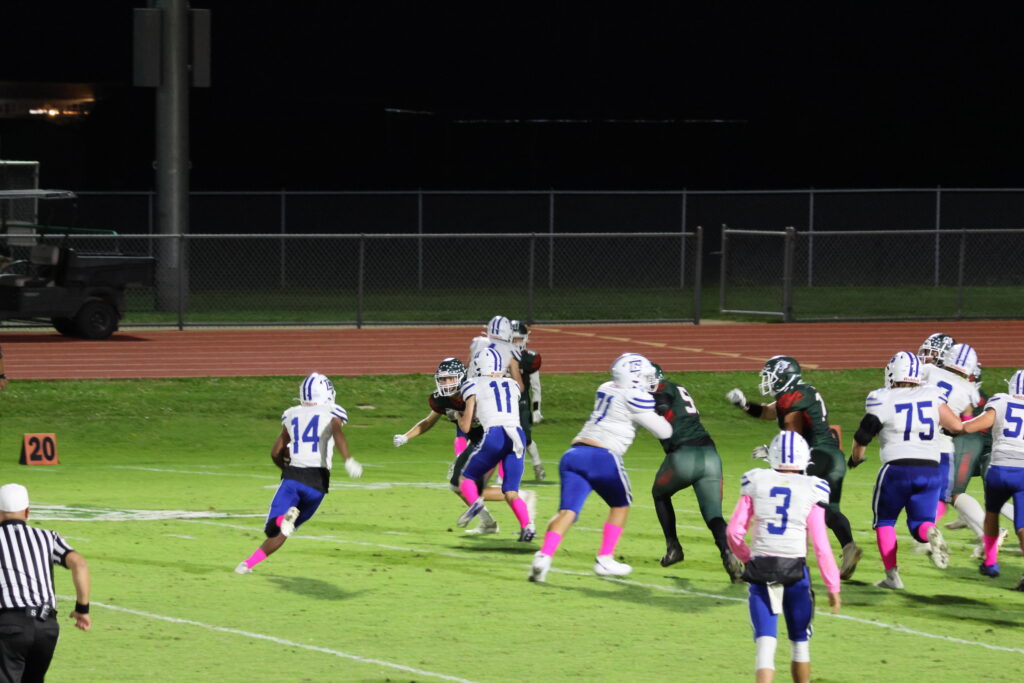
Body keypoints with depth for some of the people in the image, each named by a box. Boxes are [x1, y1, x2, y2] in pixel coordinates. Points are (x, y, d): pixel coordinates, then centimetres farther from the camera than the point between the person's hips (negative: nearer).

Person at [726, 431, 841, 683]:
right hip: (795, 571, -1)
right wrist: (833, 587, 3)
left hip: (760, 569, 1)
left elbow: (734, 532, 2)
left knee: (766, 642, -3)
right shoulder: (811, 491, -3)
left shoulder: (755, 483, 1)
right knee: (800, 642, 18)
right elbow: (820, 545, -5)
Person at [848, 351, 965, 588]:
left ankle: (892, 575, 7)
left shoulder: (882, 401, -5)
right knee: (919, 523, 12)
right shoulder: (932, 397, 3)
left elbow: (863, 436, 1)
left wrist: (856, 457, 21)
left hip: (896, 470, -3)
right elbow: (956, 426, 4)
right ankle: (931, 533, -24)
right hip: (931, 470, 3)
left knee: (885, 521, 18)